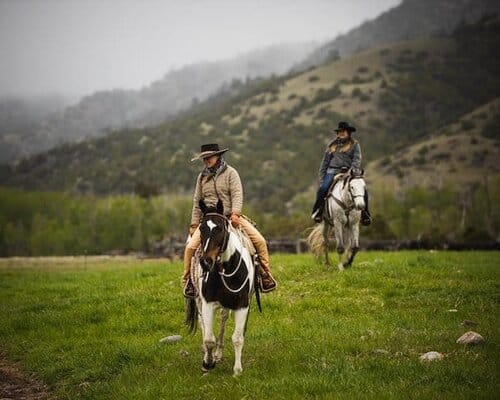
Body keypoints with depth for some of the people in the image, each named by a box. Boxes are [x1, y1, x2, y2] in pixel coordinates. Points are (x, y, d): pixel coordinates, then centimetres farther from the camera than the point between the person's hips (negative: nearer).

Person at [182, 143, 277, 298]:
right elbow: (197, 202, 15)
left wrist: (235, 213, -24)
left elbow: (237, 195, -9)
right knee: (191, 247, -19)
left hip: (232, 216, -2)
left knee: (259, 241, -16)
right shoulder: (202, 177, 12)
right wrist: (194, 224, 10)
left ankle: (265, 274, -1)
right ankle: (188, 280, -2)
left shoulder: (230, 173, 1)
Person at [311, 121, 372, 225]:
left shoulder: (354, 144, 9)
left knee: (363, 190, -20)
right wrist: (321, 179, 11)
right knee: (323, 188, -26)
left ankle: (365, 214, -1)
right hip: (333, 171, 1)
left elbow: (357, 159, -2)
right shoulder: (332, 145, 18)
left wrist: (353, 171, -20)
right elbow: (325, 162, 18)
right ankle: (317, 210, -9)